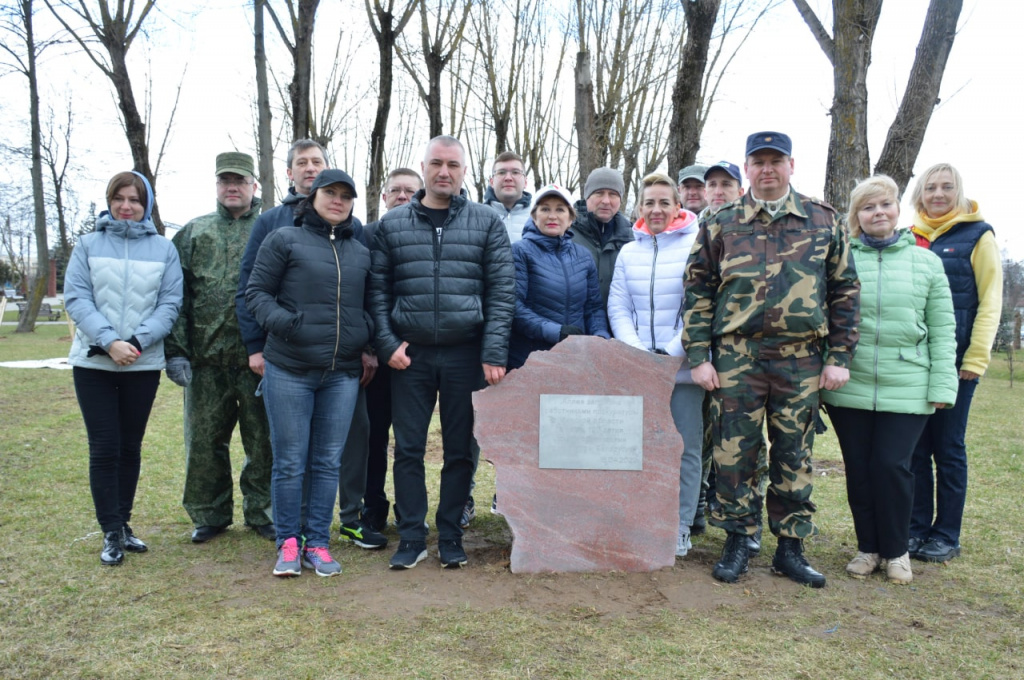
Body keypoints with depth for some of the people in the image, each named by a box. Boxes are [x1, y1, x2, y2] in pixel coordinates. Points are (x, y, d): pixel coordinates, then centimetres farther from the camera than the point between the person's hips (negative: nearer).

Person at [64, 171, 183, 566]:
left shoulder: (163, 249, 4)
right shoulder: (88, 245, 4)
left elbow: (170, 303, -2)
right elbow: (76, 298, -4)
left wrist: (137, 341, -15)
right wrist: (109, 341, -17)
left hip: (144, 365, 1)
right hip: (93, 363, -1)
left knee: (131, 447, 10)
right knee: (104, 448, 0)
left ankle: (122, 524, 23)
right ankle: (111, 533, 10)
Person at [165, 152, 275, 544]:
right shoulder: (194, 233, 12)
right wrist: (175, 350, -3)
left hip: (259, 358, -2)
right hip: (206, 358, 2)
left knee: (263, 440, 6)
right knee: (204, 441, 9)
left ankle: (261, 512, 21)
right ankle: (210, 515, 24)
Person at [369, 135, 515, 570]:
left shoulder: (487, 223, 4)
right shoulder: (393, 224, 8)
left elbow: (502, 291, -1)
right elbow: (378, 289, 7)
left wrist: (494, 352, -9)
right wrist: (387, 343, -5)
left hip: (466, 354, -1)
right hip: (409, 354, 1)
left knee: (460, 450, 7)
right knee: (408, 448, 5)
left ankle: (450, 537, 22)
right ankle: (411, 538, 17)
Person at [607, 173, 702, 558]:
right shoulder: (628, 252, 12)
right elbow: (618, 309, 8)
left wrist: (672, 352, -12)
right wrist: (636, 350, -7)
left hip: (684, 366, -3)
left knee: (685, 449, 4)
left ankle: (680, 530, 16)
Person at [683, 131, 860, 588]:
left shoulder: (823, 221, 9)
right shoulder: (721, 225, 6)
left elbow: (844, 291, 9)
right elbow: (698, 292, 4)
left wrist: (839, 357, 2)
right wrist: (699, 356, -3)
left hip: (801, 360, 1)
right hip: (736, 357, 0)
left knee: (794, 455, 9)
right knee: (734, 452, 3)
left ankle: (791, 548, 22)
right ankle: (737, 542, 18)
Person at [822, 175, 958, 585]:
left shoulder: (926, 262, 7)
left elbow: (942, 330, 6)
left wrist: (942, 385, 0)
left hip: (907, 389, 0)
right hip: (849, 387, 0)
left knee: (892, 466, -2)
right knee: (859, 468, 7)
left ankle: (896, 551, 20)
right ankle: (868, 548, 25)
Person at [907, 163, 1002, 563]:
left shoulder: (977, 235, 0)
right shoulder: (907, 239, 11)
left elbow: (990, 301, -4)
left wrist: (976, 358, -12)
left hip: (955, 360, -4)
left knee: (948, 448, 4)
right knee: (915, 447, 8)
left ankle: (946, 536, 15)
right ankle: (917, 528, 19)